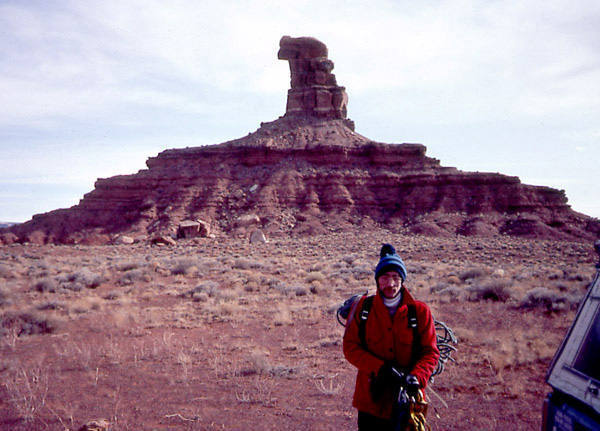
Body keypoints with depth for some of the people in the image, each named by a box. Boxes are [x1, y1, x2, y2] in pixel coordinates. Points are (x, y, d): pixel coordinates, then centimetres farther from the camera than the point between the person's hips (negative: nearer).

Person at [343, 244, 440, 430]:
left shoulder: (420, 311, 1)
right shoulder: (363, 308, 2)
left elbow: (431, 352, 0)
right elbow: (350, 347, -2)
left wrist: (416, 377, -19)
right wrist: (380, 367, -15)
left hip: (408, 401, 0)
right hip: (371, 399, 0)